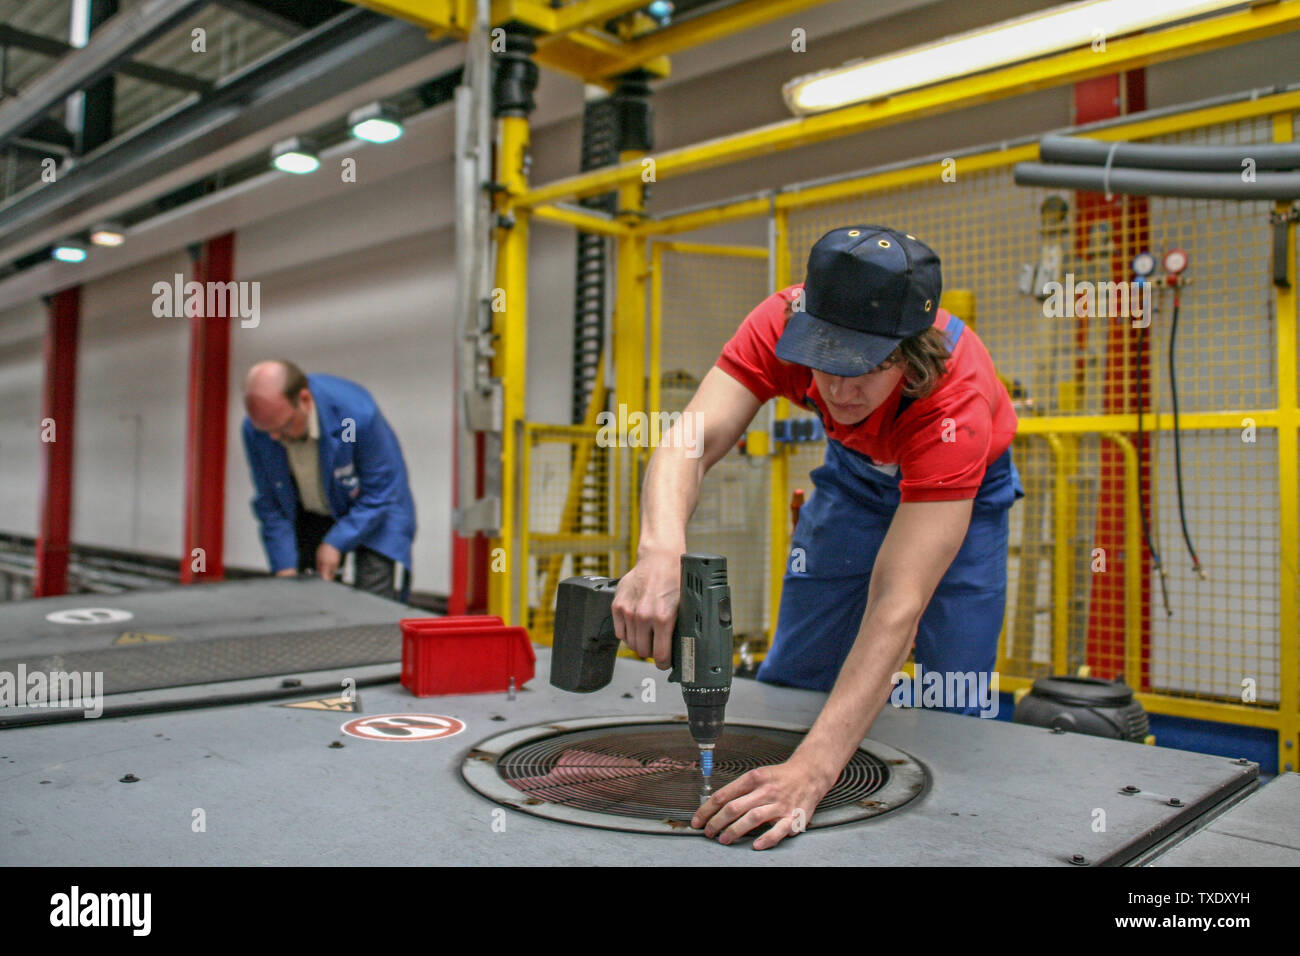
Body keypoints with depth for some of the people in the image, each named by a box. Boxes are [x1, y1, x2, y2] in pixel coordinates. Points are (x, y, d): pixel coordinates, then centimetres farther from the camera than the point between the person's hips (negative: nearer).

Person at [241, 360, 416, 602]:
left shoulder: (358, 413, -34)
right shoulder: (256, 430, -20)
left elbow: (380, 492, -22)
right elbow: (270, 506, -7)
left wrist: (335, 543, -23)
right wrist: (285, 568, -12)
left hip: (375, 510, -4)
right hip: (309, 516, 4)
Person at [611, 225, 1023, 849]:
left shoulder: (955, 400, -43)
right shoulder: (783, 323, -34)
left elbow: (897, 605, -49)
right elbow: (688, 443, -44)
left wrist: (813, 769, -58)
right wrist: (661, 553, -67)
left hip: (966, 489, -2)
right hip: (855, 470, 3)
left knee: (953, 703, -6)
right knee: (791, 677, -2)